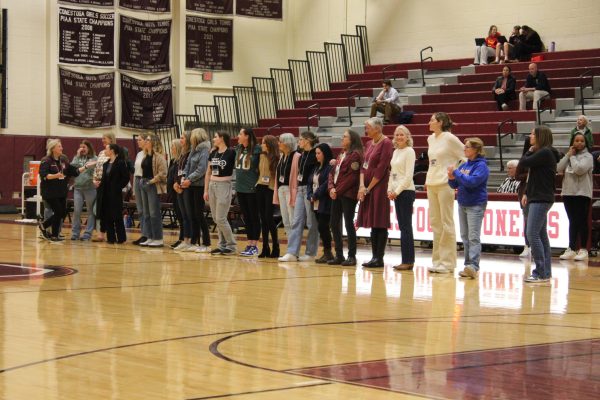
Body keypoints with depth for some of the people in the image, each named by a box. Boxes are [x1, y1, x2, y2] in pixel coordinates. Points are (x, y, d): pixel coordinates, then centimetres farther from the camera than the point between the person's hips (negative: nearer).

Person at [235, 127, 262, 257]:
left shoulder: (257, 149, -11)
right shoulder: (238, 149, 9)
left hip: (252, 189, -7)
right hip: (240, 188, 7)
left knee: (254, 217, 0)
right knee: (246, 217, 11)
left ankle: (254, 246, 4)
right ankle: (249, 244, 16)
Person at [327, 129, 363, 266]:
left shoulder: (355, 155, -8)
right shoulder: (341, 155, 19)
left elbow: (352, 177, -15)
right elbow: (332, 173, 15)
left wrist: (338, 190, -14)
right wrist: (331, 188, -2)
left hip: (348, 194, -9)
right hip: (336, 194, 9)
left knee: (348, 224, -5)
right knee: (334, 224, 8)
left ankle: (351, 256, 1)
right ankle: (339, 255, 15)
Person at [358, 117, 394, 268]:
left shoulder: (386, 143, -10)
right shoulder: (369, 144, 15)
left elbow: (381, 169, -14)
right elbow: (364, 166, 11)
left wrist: (368, 188, -11)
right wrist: (362, 186, -3)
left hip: (379, 187, -8)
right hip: (367, 188, 8)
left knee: (380, 224, -5)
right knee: (373, 223, 9)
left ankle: (379, 258, -3)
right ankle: (374, 257, 13)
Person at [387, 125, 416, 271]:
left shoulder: (409, 151, -8)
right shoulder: (395, 152, 15)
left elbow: (408, 175, -13)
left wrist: (397, 191, -13)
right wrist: (390, 189, 5)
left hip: (406, 191, -8)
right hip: (396, 192, 8)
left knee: (406, 226, -7)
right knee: (402, 226, 7)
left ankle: (408, 261, -5)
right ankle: (407, 260, 9)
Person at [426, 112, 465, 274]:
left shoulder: (449, 138, -8)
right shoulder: (431, 139, 13)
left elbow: (465, 156, -5)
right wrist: (429, 178, 15)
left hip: (445, 184, -8)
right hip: (431, 184, 8)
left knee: (446, 223, -4)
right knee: (435, 223, 10)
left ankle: (447, 262, -1)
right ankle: (437, 261, 15)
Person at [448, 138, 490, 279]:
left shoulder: (481, 166, -10)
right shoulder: (464, 165, 11)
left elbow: (472, 181, -24)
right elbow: (455, 185, 17)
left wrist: (455, 172, -16)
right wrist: (451, 178, -5)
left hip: (475, 205, -8)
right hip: (462, 204, 8)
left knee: (473, 237, -13)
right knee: (465, 236, 10)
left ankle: (474, 266, -18)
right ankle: (468, 265, 15)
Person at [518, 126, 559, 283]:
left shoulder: (545, 153, -13)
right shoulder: (542, 153, 17)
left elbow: (523, 163, -15)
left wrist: (529, 151, 2)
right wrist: (527, 193, 11)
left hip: (541, 199, -10)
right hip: (537, 198, 10)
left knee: (532, 234, -13)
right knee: (541, 235, 10)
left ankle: (541, 273, -12)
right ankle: (545, 272, 13)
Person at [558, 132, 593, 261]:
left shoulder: (587, 156, -3)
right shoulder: (569, 155, 13)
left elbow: (579, 169, -19)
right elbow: (559, 169, 0)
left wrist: (572, 157, -7)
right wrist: (568, 155, -4)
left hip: (582, 193, -5)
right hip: (568, 192, 5)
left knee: (582, 221, -3)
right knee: (572, 222, 10)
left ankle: (583, 250, 0)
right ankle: (571, 249, 13)